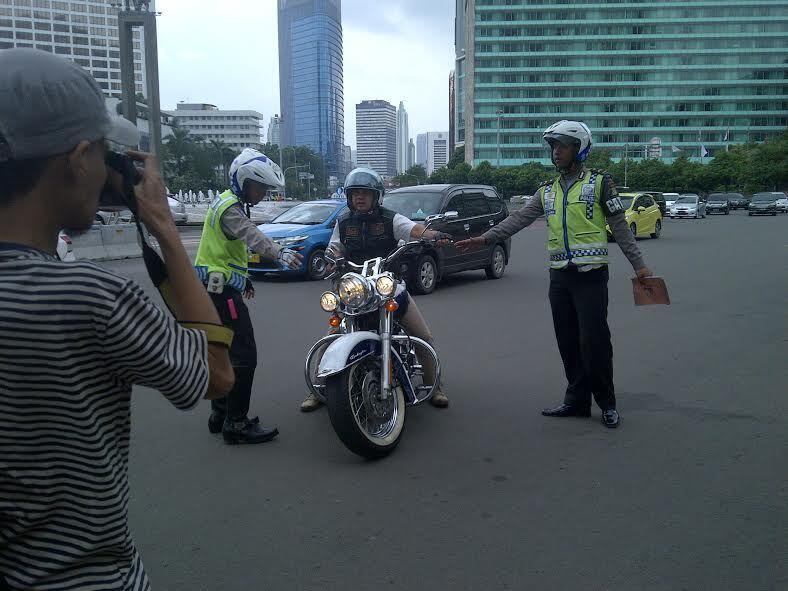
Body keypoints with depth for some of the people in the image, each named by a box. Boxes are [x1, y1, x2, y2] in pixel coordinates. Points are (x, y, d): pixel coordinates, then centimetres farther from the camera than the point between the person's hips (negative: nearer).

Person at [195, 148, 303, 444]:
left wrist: (243, 277, 34)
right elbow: (251, 235, -36)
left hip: (214, 288, 11)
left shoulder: (224, 201, 18)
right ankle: (236, 423, -6)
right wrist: (280, 253, -53)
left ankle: (220, 413, 27)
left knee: (225, 353, 17)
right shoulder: (230, 207, -16)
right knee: (244, 356, -10)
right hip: (223, 289, -11)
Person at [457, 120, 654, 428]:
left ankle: (607, 403, 8)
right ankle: (577, 400, 20)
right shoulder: (547, 191, 15)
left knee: (594, 342, -6)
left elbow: (620, 226, 1)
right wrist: (484, 238, -5)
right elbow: (519, 219, 6)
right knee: (568, 342, 9)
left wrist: (638, 264, -3)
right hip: (559, 276, 5)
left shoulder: (599, 182, 2)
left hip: (590, 275, -5)